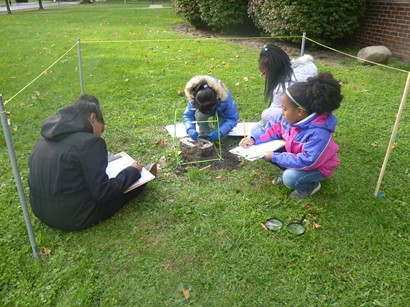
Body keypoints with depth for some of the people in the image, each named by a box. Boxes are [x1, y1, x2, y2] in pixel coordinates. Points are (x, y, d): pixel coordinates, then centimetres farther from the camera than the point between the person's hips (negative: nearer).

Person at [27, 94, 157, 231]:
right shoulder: (89, 142, -23)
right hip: (75, 218, -7)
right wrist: (133, 172, -7)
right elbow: (102, 193, -21)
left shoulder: (47, 136, 1)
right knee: (131, 181, 10)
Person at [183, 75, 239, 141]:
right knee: (199, 115, -34)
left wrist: (220, 132, -49)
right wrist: (190, 129, -51)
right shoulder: (194, 99, -37)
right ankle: (203, 136, -11)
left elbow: (233, 118, -34)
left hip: (221, 114, -1)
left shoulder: (225, 98, -41)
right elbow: (187, 115, -29)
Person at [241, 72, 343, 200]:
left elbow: (305, 162, -37)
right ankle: (288, 171, 13)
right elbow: (275, 129, -1)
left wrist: (274, 157, -33)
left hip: (316, 166, -7)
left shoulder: (318, 133, -40)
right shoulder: (291, 117, -17)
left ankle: (312, 185, 2)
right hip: (296, 156, 7)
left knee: (290, 178, -32)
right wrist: (254, 139, -13)